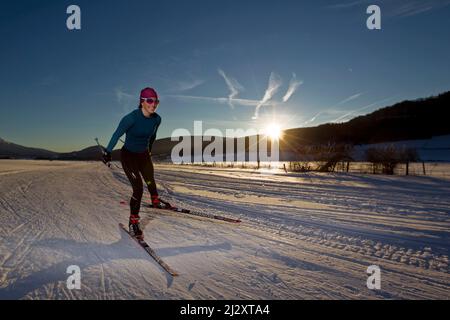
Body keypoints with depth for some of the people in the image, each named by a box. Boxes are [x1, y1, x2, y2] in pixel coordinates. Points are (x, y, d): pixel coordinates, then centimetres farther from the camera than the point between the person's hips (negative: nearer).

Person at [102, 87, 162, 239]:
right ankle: (133, 222, 1)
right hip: (128, 155, -4)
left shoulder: (157, 119, -8)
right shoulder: (132, 117, -25)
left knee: (150, 182, 7)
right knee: (138, 188, -13)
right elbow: (117, 134, -15)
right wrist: (108, 152, -10)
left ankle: (155, 201, 42)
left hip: (144, 155, 5)